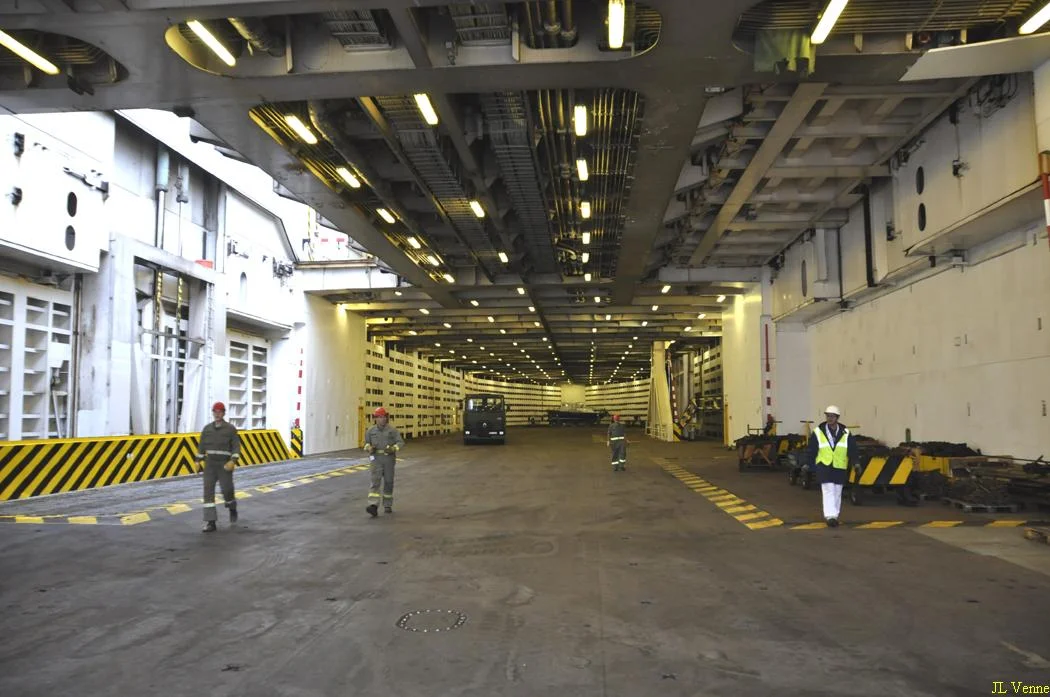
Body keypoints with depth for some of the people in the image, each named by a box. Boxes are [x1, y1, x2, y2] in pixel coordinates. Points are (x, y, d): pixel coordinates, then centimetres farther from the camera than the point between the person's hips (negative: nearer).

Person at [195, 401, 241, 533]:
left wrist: (233, 461, -19)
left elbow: (236, 446, -7)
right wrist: (199, 461, 8)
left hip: (225, 465, -3)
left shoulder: (231, 428, -3)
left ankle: (232, 508, 33)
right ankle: (210, 523, -8)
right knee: (208, 491, -7)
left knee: (227, 490, -2)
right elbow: (201, 446, 14)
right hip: (209, 464, 3)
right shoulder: (207, 428, 9)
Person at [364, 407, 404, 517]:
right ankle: (373, 506, -23)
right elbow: (366, 443, 16)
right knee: (375, 481, -12)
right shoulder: (371, 430, 5)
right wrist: (369, 448, -7)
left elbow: (401, 442, -4)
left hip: (389, 459, 0)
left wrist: (393, 448, -22)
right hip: (376, 459, 0)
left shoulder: (392, 430, -1)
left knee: (388, 482, 9)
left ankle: (388, 506, 24)